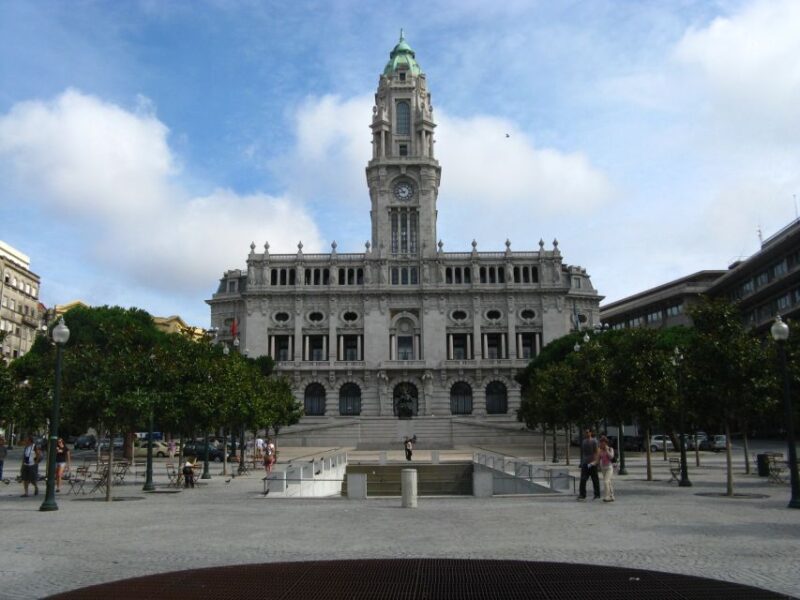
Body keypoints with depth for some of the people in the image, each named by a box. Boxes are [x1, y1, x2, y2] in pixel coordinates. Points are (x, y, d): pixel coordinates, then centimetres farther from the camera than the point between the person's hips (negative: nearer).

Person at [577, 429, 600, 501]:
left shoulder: (594, 441, -6)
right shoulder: (584, 442, 13)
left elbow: (597, 452, -11)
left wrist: (595, 461, -22)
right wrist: (581, 463, 19)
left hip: (592, 463, -5)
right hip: (585, 463, 5)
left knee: (595, 480, 4)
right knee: (583, 479, -4)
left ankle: (597, 494, 14)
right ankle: (582, 495, -4)